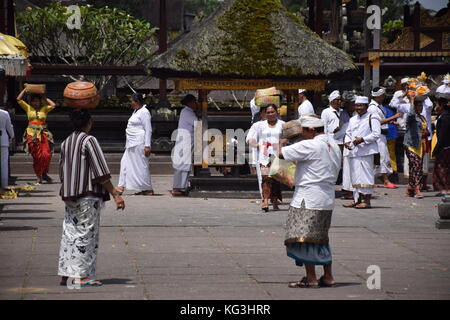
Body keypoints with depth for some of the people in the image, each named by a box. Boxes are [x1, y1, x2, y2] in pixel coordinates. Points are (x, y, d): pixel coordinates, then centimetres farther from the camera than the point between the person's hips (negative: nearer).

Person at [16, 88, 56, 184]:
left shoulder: (44, 109, 13)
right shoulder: (28, 108, 12)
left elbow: (53, 105, -2)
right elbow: (19, 99, 7)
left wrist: (45, 98, 9)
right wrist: (25, 89, 12)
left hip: (43, 134, 1)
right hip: (32, 134, -1)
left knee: (46, 154, -12)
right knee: (36, 156, -3)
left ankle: (44, 173, 7)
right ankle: (38, 176, 6)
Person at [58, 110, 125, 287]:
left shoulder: (65, 143, 10)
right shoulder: (89, 141, -12)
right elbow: (101, 172, -16)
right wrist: (115, 194, -14)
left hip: (69, 196, 7)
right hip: (88, 195, -7)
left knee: (69, 233, 11)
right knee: (86, 234, -4)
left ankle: (65, 273, 12)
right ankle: (82, 276, -5)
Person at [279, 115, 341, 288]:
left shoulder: (309, 146, -14)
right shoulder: (334, 146, 13)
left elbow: (281, 153, -14)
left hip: (308, 199, -9)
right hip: (327, 198, 9)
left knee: (304, 238, -5)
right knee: (321, 239, 17)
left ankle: (311, 278, -7)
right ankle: (327, 277, 19)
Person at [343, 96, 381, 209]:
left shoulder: (372, 118, -3)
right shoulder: (353, 120, 21)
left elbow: (376, 134, -10)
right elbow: (348, 133, 25)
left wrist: (363, 139, -18)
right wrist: (347, 141, 3)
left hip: (366, 152, -7)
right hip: (353, 152, 7)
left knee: (366, 175, -9)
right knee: (355, 176, 8)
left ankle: (367, 200, -7)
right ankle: (357, 199, 15)